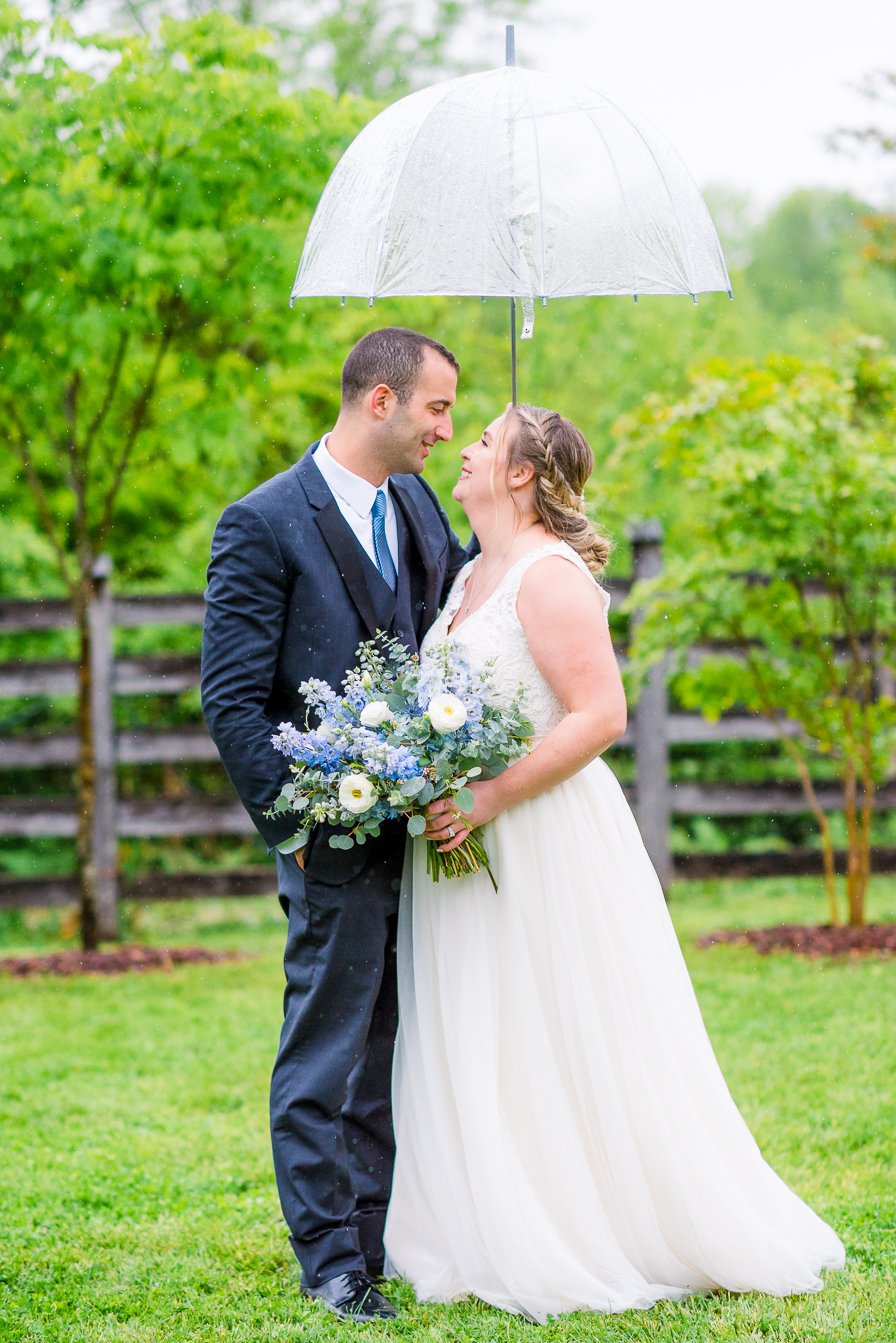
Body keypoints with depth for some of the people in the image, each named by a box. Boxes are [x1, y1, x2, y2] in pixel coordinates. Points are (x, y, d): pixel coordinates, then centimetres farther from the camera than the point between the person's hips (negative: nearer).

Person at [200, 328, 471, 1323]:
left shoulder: (417, 504, 10)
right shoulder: (264, 525, -11)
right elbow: (231, 702, -11)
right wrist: (293, 820, -14)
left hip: (421, 821, 7)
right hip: (339, 836, -7)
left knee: (397, 1049, 14)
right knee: (328, 1050, 1)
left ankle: (386, 1238, 24)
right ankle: (332, 1264, 9)